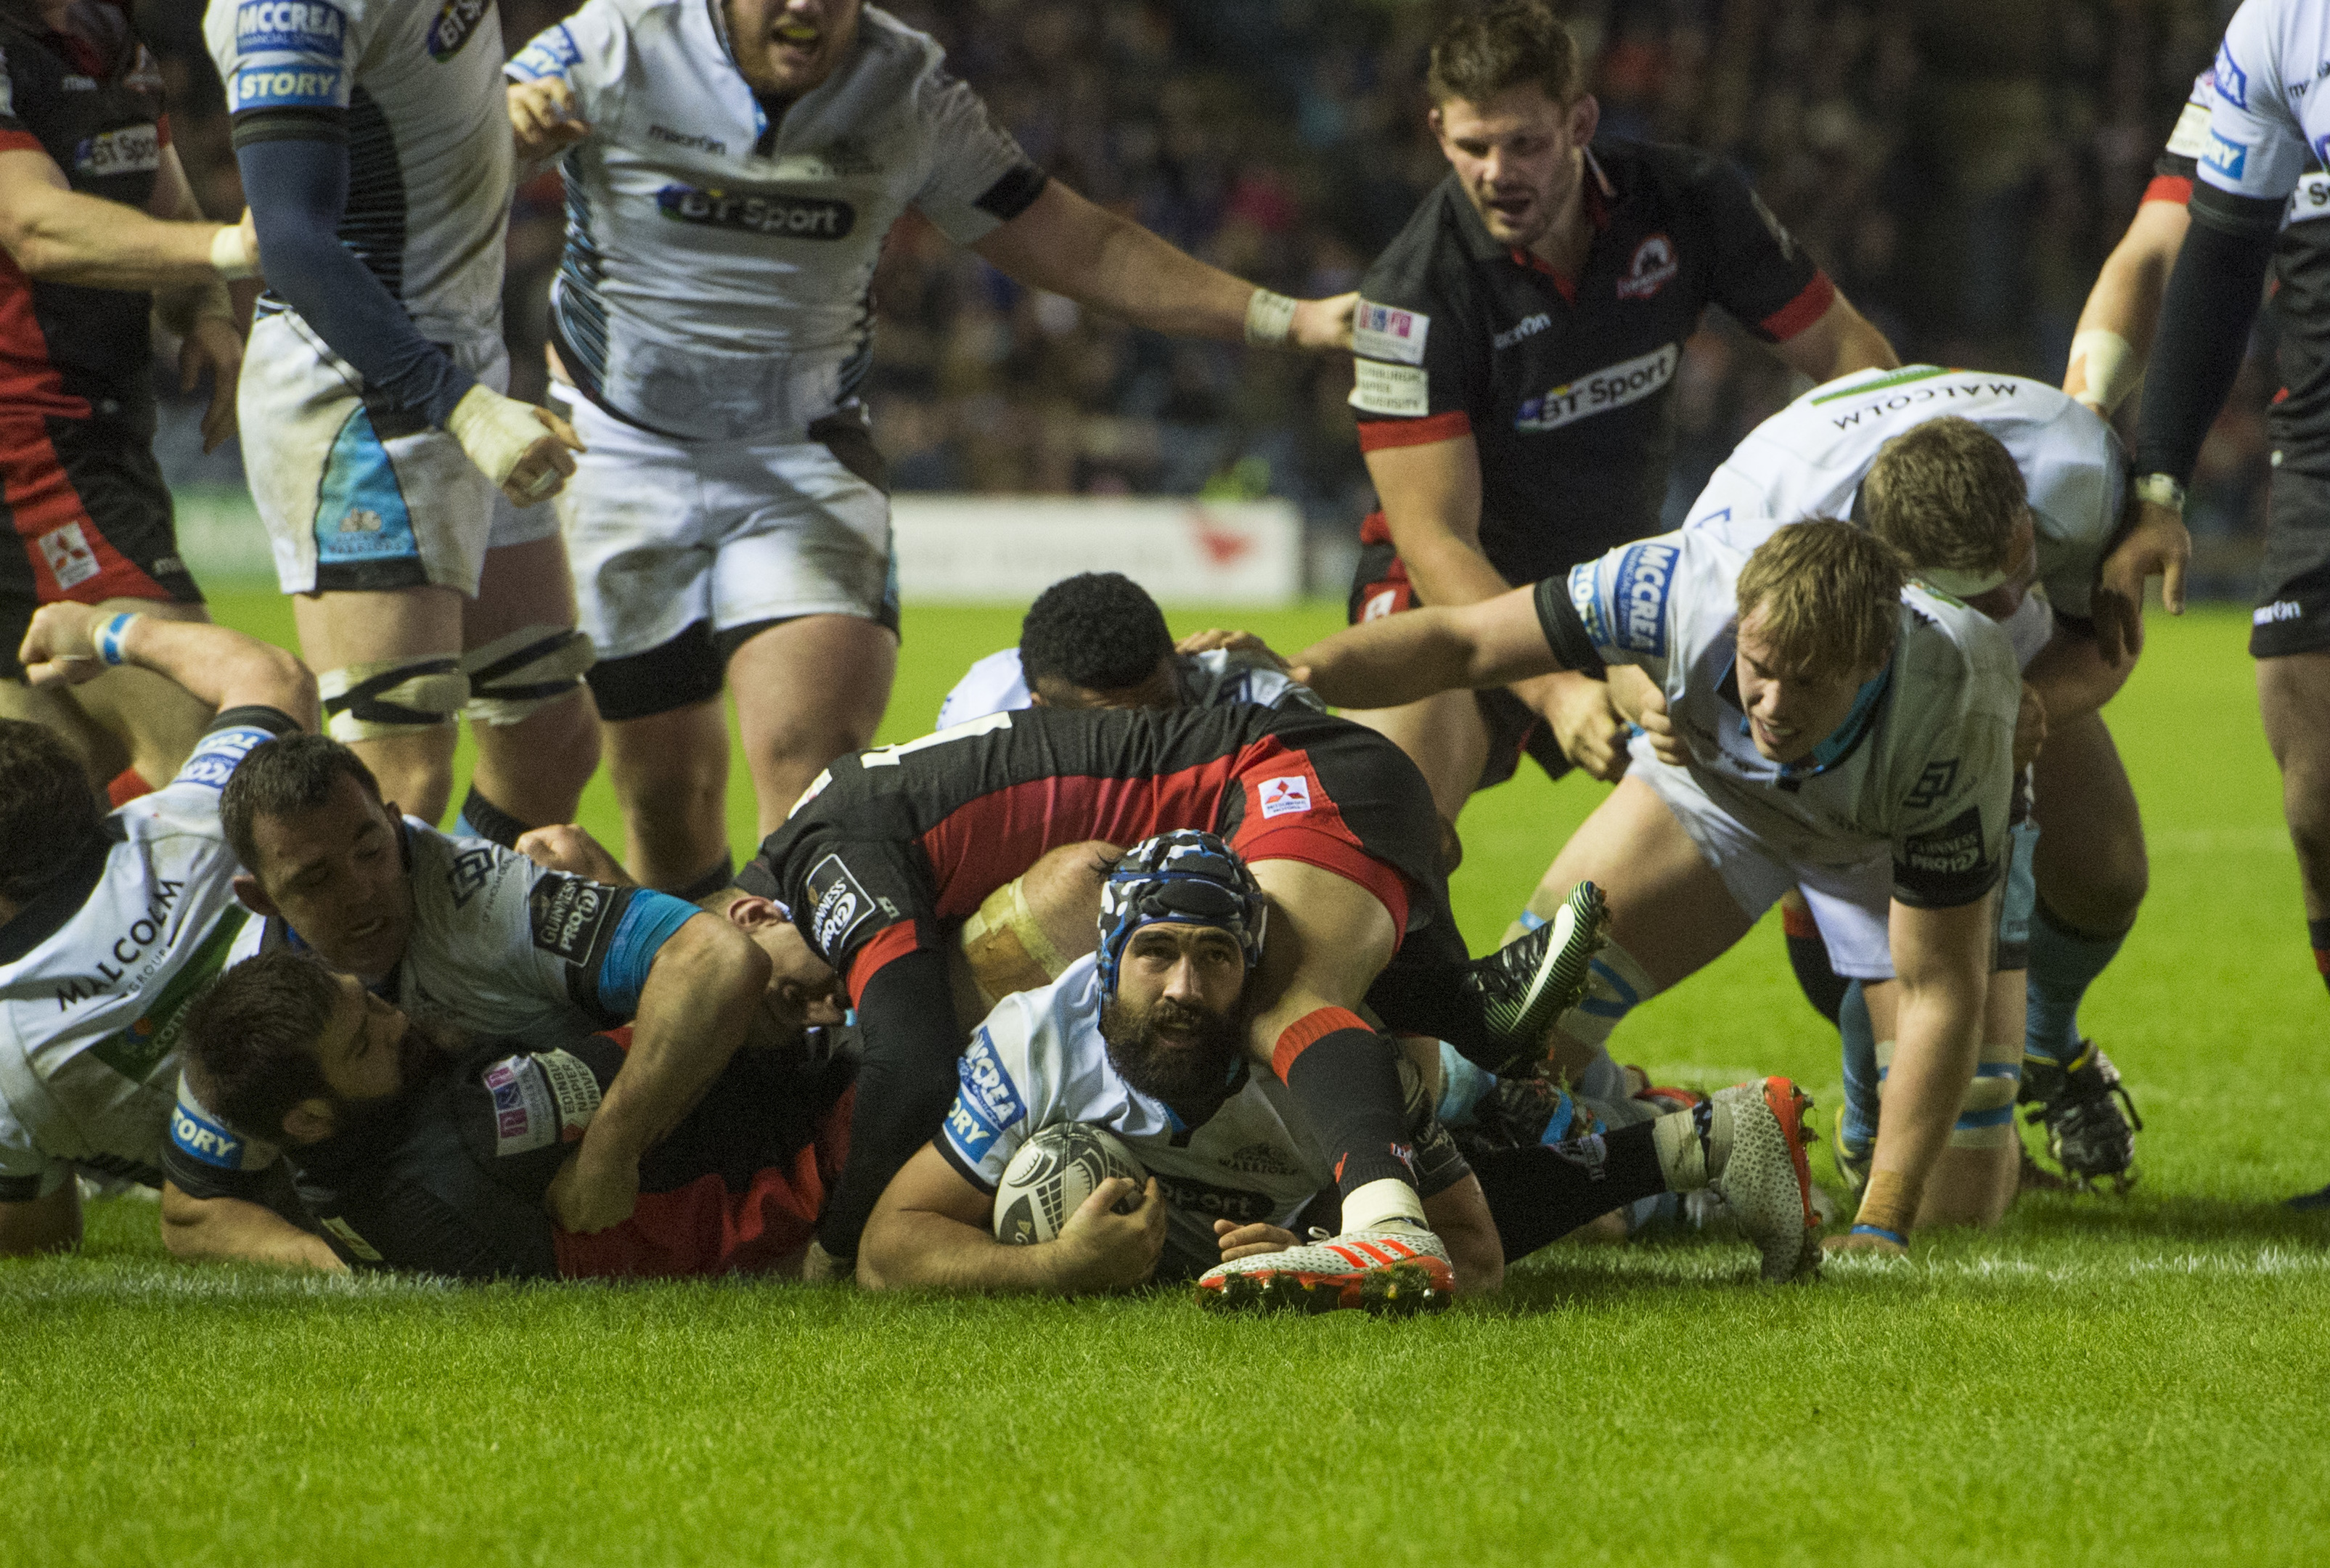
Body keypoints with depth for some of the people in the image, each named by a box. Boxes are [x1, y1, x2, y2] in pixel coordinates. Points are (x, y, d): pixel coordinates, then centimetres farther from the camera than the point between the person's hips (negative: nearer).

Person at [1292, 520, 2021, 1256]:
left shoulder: (1949, 725, -42)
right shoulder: (1688, 586, -40)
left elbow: (1941, 992, -35)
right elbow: (1461, 643, -26)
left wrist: (1880, 1228, -38)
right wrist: (1294, 675, -41)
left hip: (1893, 832, -2)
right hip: (1711, 788, 2)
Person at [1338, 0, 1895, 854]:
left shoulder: (1686, 201, -12)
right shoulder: (1412, 293, -23)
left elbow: (1847, 354, -2)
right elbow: (1435, 537, -26)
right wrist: (1554, 690, -40)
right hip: (1459, 594, -4)